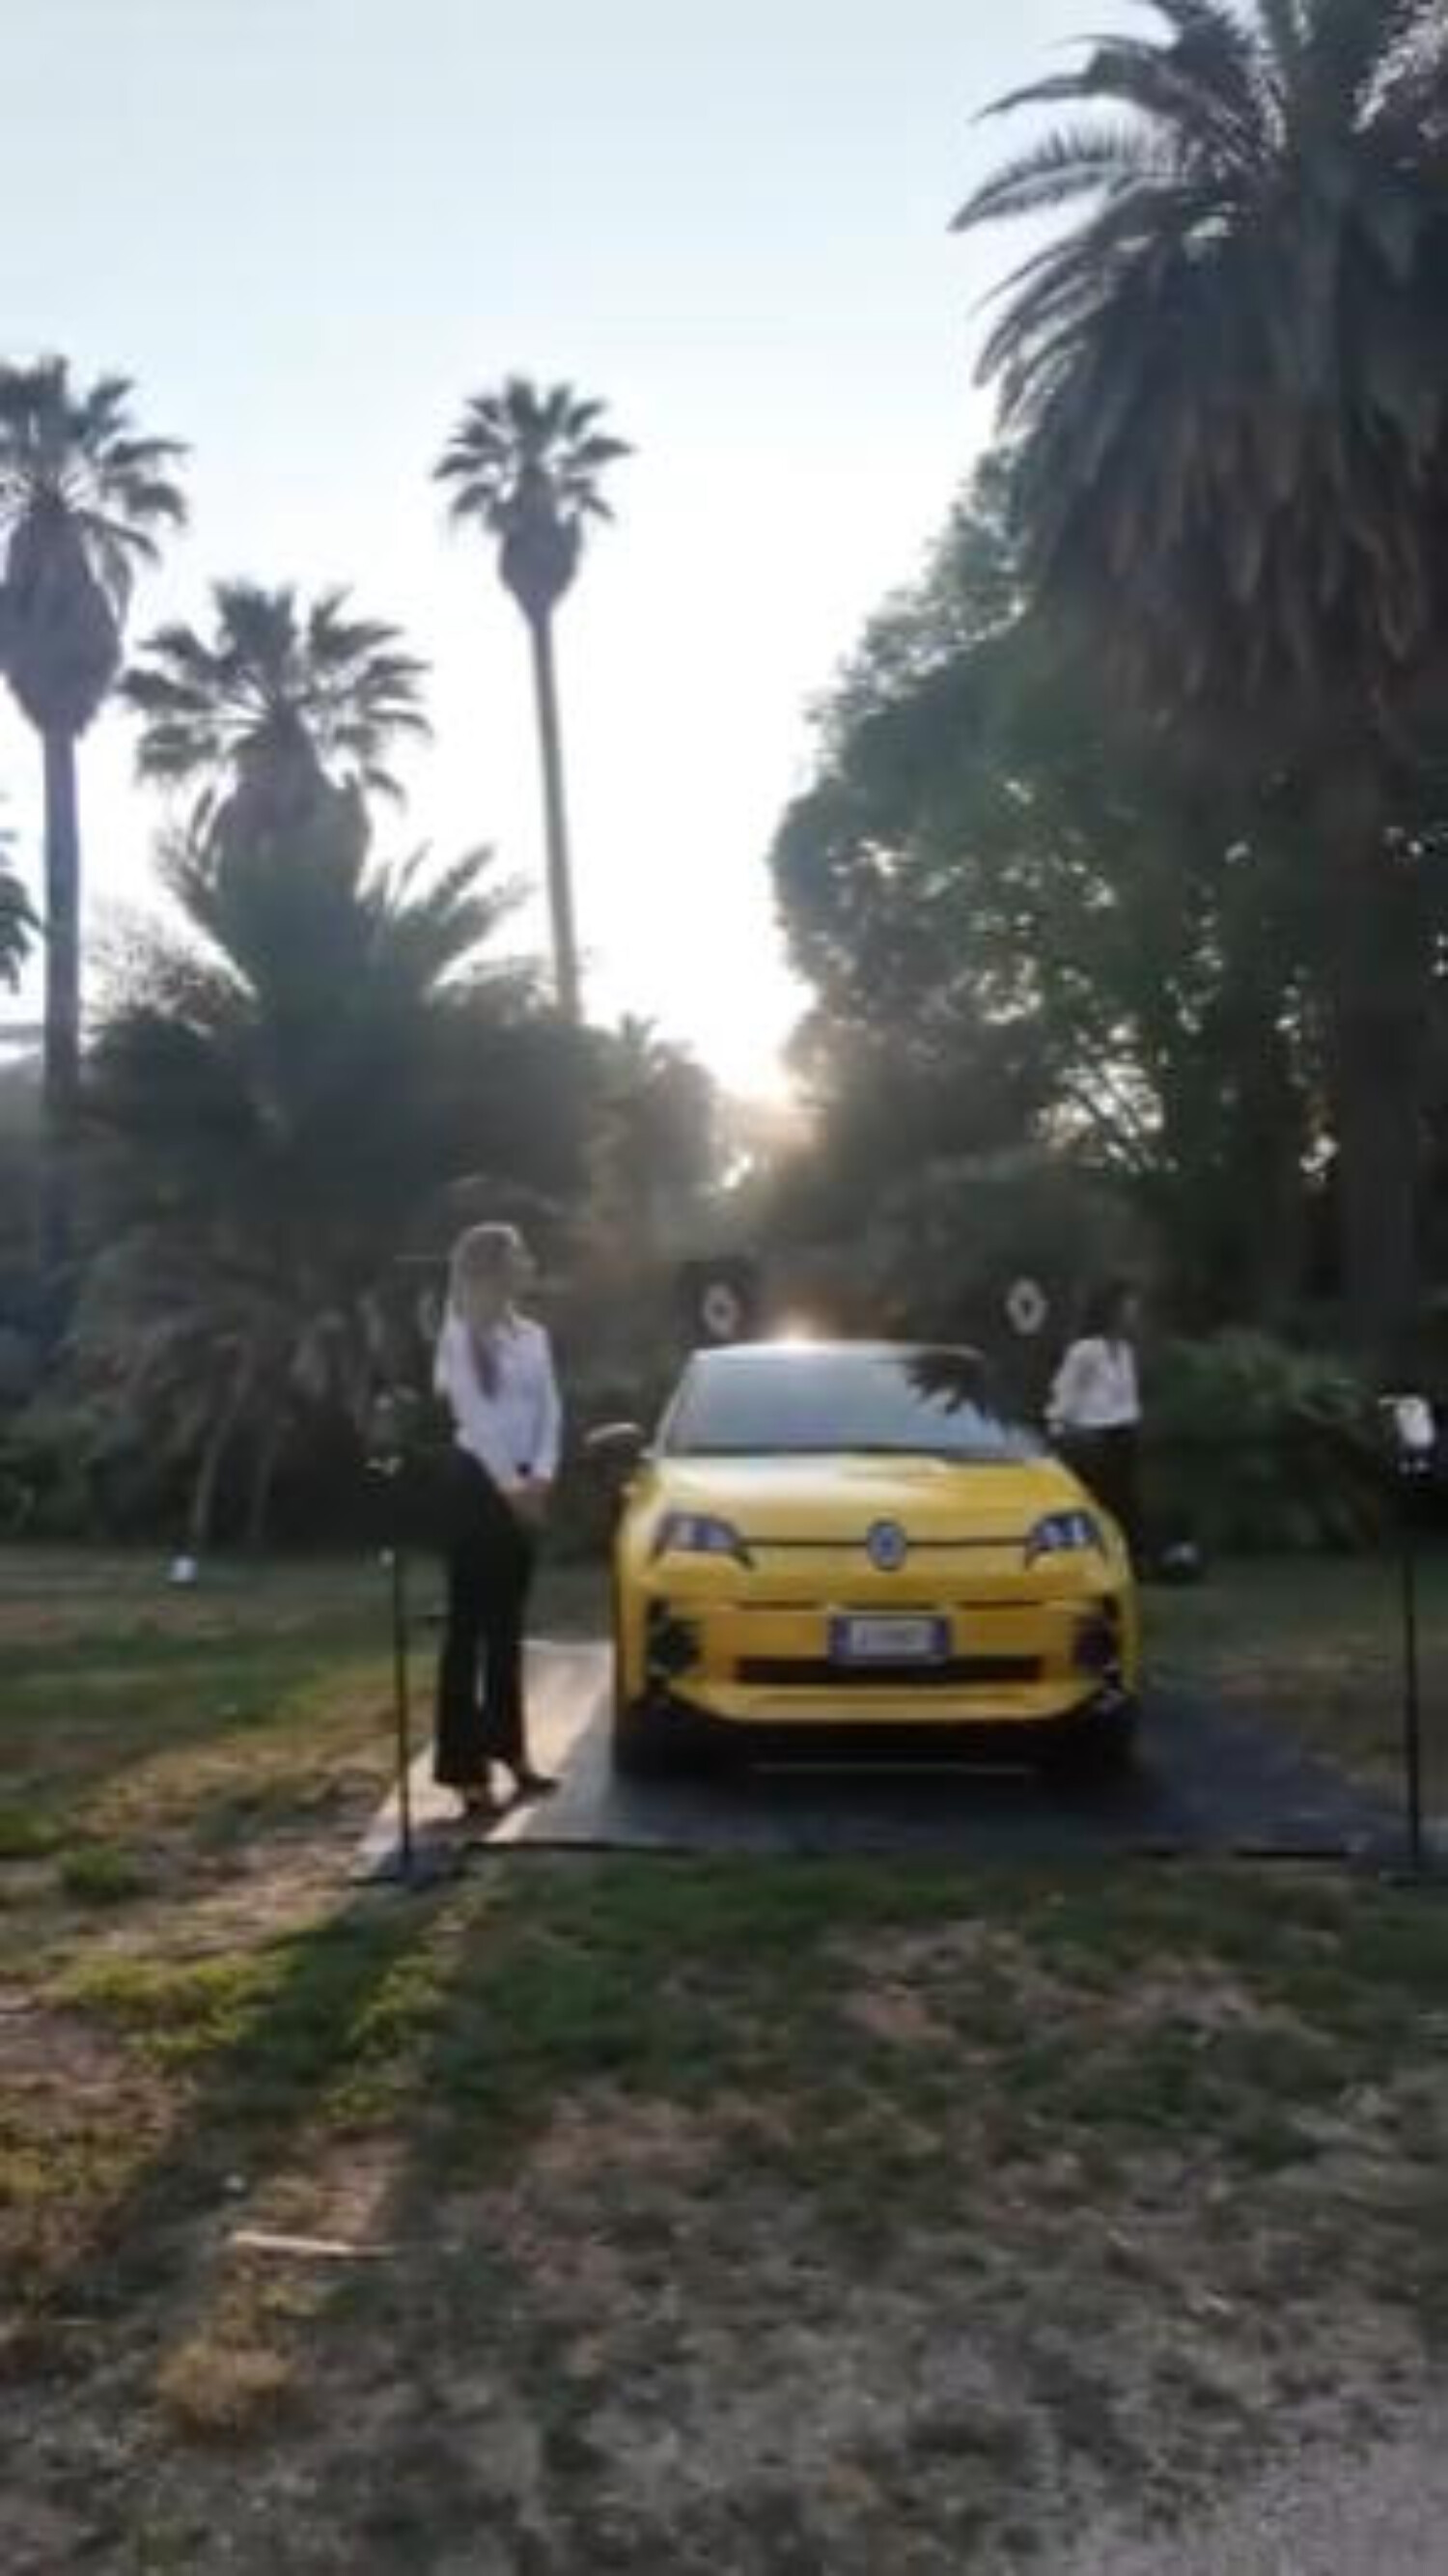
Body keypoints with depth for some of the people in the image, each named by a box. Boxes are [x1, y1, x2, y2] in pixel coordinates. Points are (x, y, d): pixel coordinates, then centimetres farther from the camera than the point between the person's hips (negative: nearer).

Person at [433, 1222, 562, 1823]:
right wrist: (509, 1484, -16)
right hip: (478, 1481, -7)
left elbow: (550, 1410, 6)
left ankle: (507, 1748, 22)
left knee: (508, 1623, 13)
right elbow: (474, 1416, -13)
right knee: (468, 1623, -5)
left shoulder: (533, 1334, 12)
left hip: (522, 1486, 7)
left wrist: (540, 1476, -8)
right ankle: (466, 1763, -2)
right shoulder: (461, 1334, -7)